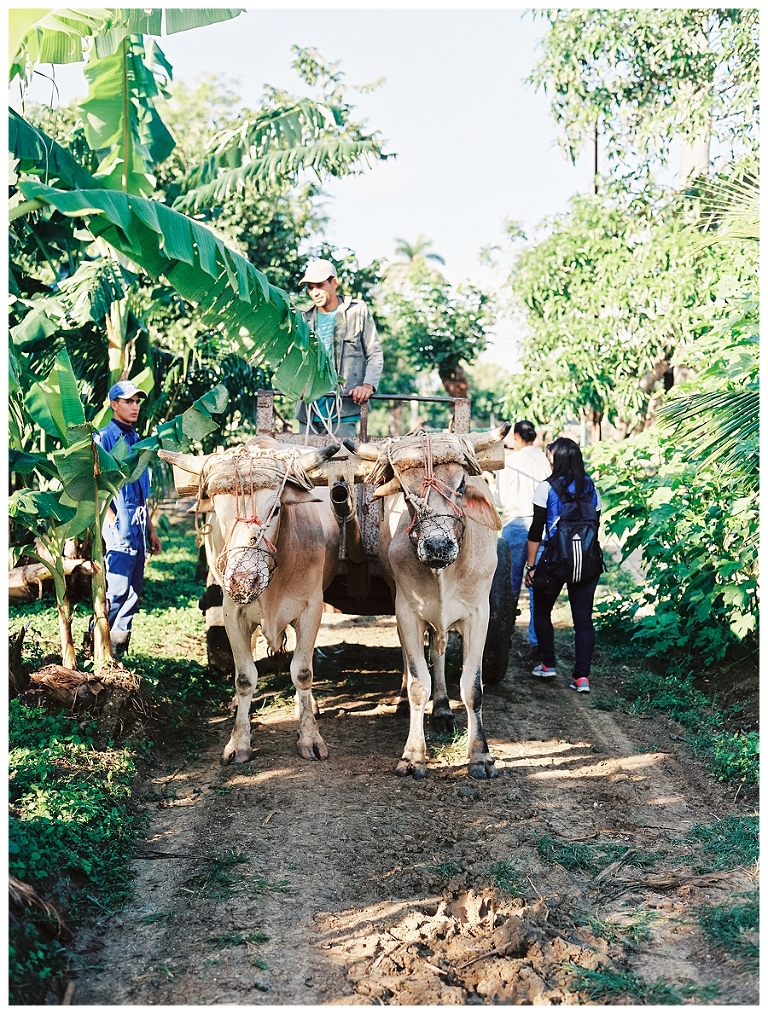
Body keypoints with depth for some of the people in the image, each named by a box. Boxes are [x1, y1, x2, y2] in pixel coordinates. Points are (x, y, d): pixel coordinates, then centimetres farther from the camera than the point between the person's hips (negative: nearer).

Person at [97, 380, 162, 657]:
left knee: (133, 593, 9)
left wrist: (151, 529, 20)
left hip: (138, 528, 8)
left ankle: (118, 649, 16)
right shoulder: (105, 437, -5)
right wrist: (113, 522, -19)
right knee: (116, 591, -10)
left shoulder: (136, 440, 19)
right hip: (119, 528, -8)